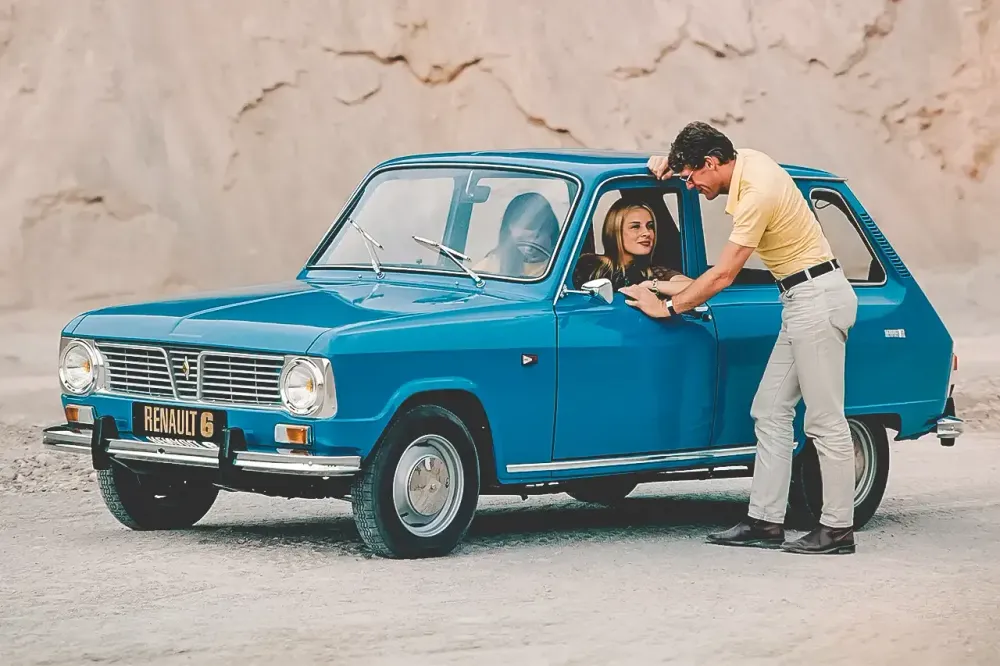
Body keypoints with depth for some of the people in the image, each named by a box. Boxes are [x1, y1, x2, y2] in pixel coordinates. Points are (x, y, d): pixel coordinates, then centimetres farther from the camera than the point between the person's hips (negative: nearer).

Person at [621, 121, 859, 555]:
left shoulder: (756, 194, -22)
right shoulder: (746, 160, 6)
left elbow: (723, 275, -18)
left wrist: (666, 308, -10)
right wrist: (671, 161, 14)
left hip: (819, 298, -10)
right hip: (804, 302, 10)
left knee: (825, 421, -6)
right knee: (770, 412, 8)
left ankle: (838, 528, -2)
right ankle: (765, 520, 7)